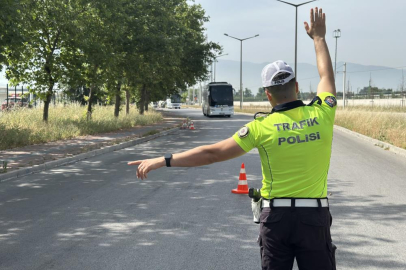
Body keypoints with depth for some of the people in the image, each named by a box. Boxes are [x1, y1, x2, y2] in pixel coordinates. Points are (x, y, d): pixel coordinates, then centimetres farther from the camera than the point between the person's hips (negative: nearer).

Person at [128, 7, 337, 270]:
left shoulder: (262, 127, -9)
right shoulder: (321, 114, -3)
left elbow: (212, 153, -10)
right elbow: (327, 75, 17)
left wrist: (163, 160, -6)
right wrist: (319, 37, 31)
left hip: (276, 217, -1)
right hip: (314, 217, 1)